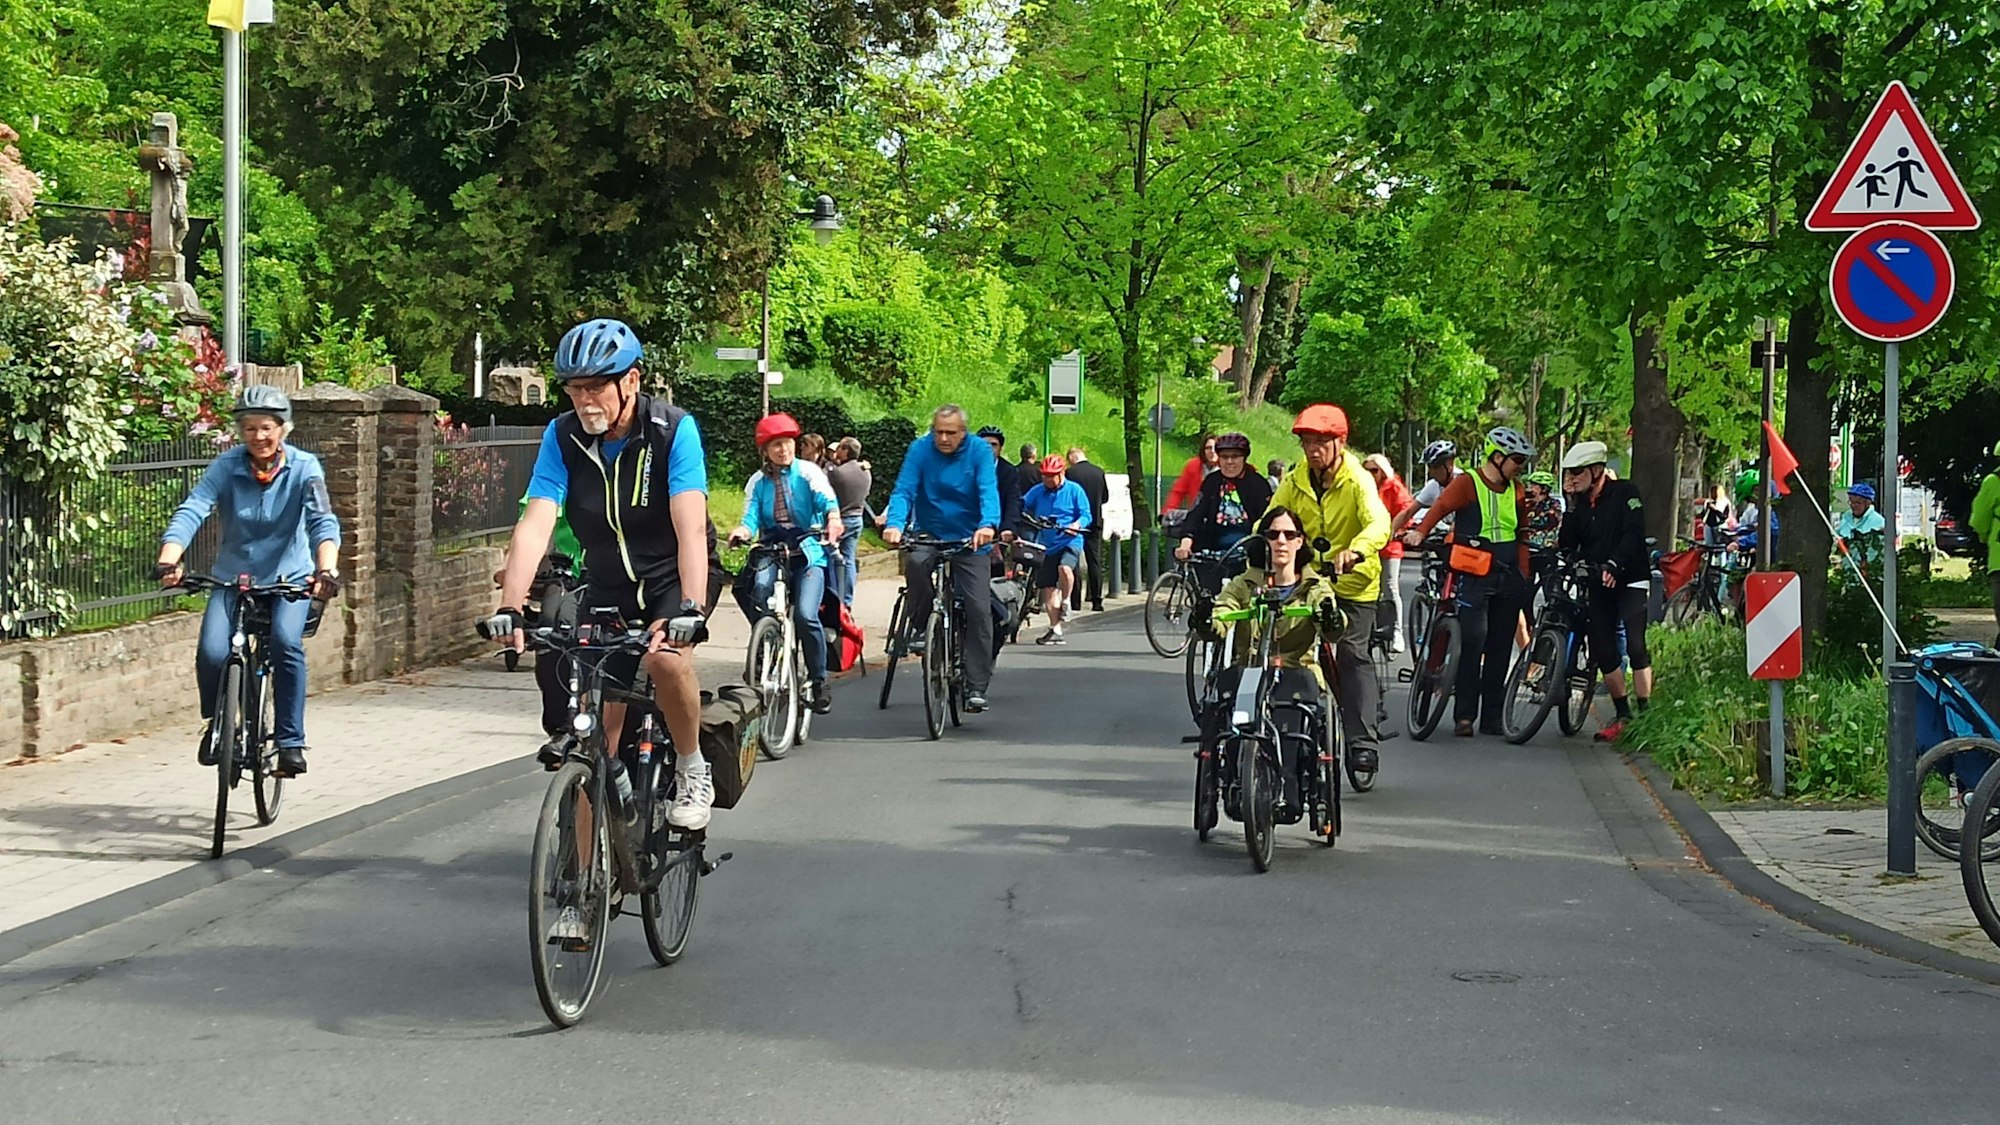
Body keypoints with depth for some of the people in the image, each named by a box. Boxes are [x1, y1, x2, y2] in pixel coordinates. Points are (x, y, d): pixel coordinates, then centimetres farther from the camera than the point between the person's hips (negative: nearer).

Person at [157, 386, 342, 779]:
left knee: (286, 641, -30)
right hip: (233, 578, 1)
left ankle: (290, 742, -19)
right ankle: (214, 723, 11)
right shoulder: (227, 466, -10)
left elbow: (323, 521, -25)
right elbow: (191, 511, -21)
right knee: (211, 652, -21)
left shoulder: (304, 468, -12)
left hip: (289, 577, -1)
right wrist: (168, 560, -39)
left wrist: (326, 570, -44)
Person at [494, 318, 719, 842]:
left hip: (672, 578, -3)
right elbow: (535, 525, -22)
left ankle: (692, 771, -9)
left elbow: (691, 527, -32)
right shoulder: (563, 437, -13)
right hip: (607, 588, 3)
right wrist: (511, 608, -35)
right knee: (599, 733, -2)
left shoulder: (673, 430, -22)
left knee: (667, 659, -34)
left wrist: (691, 610, -45)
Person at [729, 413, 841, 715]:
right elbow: (751, 518, 0)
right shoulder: (758, 482, 11)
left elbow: (827, 499, -13)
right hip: (772, 549, 2)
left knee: (806, 615, -21)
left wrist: (833, 519, -36)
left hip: (809, 551, -2)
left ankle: (818, 680, -2)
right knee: (761, 584, -33)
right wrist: (742, 532, -25)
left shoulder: (808, 472, 3)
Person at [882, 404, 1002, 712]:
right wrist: (894, 524, -36)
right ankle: (920, 626, -10)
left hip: (970, 540, 0)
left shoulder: (979, 452, -8)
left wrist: (988, 525, -41)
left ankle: (976, 687, -2)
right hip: (929, 536, 0)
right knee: (915, 562, -34)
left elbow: (989, 491, -21)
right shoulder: (920, 449, -7)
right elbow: (903, 490, -16)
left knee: (979, 610, -8)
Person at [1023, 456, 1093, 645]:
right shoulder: (1037, 491, 8)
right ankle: (1055, 630, 11)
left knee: (1064, 568, -34)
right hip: (1047, 545, 4)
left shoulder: (1074, 490, -1)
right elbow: (1022, 507, 6)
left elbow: (1086, 515, -3)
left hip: (1070, 542, -4)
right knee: (1048, 588, 3)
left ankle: (1065, 601, -7)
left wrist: (1077, 525, -23)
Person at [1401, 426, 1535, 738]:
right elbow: (1441, 506, -18)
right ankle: (1464, 715, -7)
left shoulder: (1516, 492, 15)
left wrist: (1523, 576, 12)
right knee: (1472, 642, -12)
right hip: (1475, 576, -6)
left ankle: (1492, 717, 12)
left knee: (1500, 647, 7)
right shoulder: (1467, 483, -3)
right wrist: (1420, 531, -35)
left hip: (1508, 580, 6)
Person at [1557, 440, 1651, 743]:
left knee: (1636, 646, -15)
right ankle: (1622, 715, 11)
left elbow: (1634, 533, -17)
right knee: (1602, 650, 1)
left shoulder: (1625, 492, -7)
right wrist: (1571, 504, -7)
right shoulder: (1580, 502, 9)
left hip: (1630, 580, -6)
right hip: (1599, 583, 6)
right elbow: (1568, 544, 1)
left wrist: (1614, 564, -30)